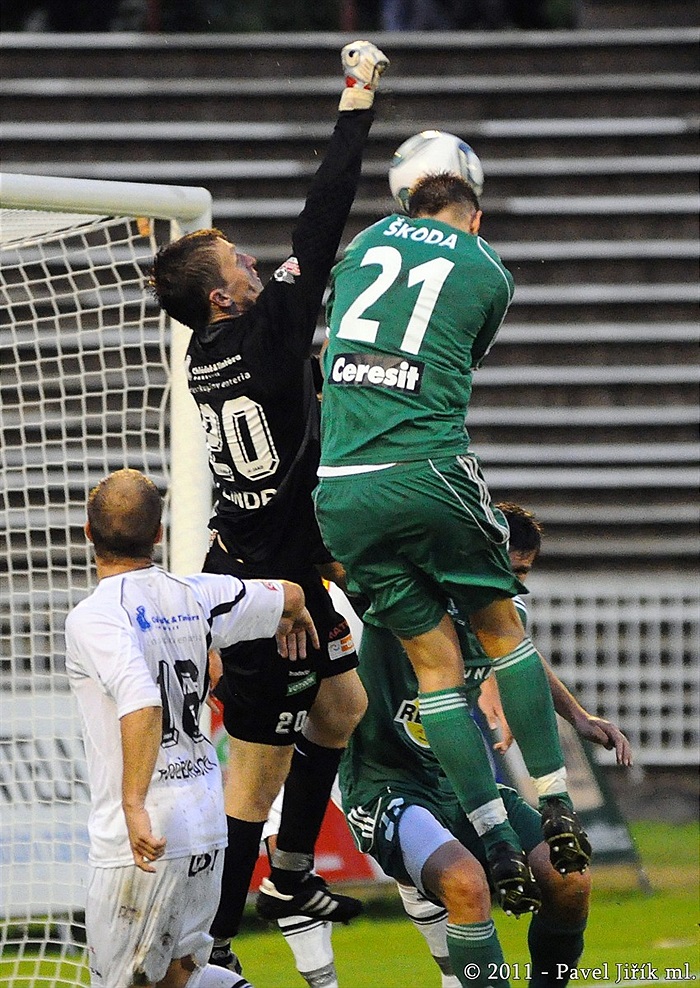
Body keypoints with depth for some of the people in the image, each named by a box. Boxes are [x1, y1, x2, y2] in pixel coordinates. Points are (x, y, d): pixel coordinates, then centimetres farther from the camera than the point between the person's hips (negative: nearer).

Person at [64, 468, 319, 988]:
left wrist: (133, 806, -29)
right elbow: (289, 595, 22)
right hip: (208, 823, 6)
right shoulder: (193, 596, 5)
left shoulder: (94, 616, -14)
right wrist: (294, 617, 45)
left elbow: (141, 703, -29)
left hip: (143, 838, -6)